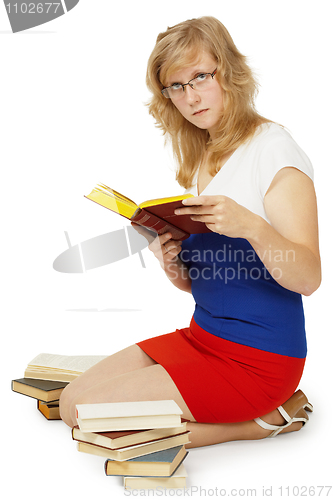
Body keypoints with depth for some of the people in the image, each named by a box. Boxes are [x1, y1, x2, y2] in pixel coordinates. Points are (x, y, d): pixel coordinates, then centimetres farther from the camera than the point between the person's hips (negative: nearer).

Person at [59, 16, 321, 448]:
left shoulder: (272, 147, -12)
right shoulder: (197, 161, 11)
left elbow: (307, 278, -19)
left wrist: (251, 226, -36)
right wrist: (174, 267, -7)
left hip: (258, 359, -8)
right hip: (201, 337, 8)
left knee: (87, 412, -13)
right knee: (72, 400, 2)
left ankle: (264, 419, -1)